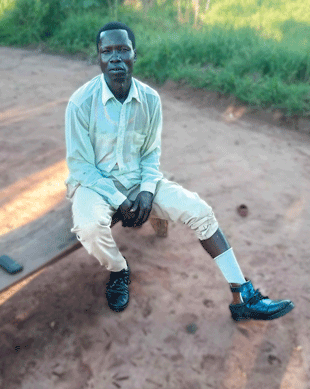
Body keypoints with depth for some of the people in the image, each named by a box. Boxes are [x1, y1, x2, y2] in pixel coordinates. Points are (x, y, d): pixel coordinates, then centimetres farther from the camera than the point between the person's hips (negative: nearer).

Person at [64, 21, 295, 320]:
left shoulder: (150, 99, -6)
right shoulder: (81, 102, -17)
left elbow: (151, 153, 4)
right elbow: (80, 165, -13)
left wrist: (147, 190, -14)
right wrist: (120, 201, -20)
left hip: (139, 180, 3)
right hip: (94, 182, -3)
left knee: (198, 209, -13)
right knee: (90, 227, -36)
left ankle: (243, 298, -4)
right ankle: (118, 269, 3)